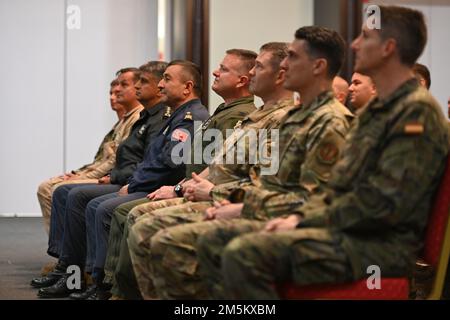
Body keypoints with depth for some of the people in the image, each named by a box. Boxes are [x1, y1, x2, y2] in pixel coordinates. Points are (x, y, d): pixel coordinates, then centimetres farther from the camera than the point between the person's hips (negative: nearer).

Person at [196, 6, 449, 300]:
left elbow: (382, 204, -21)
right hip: (344, 229, 10)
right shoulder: (378, 109, 20)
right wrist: (300, 216, 6)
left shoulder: (418, 113, -13)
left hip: (382, 243, -10)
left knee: (244, 254, -28)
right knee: (214, 242, 3)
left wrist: (305, 222, -13)